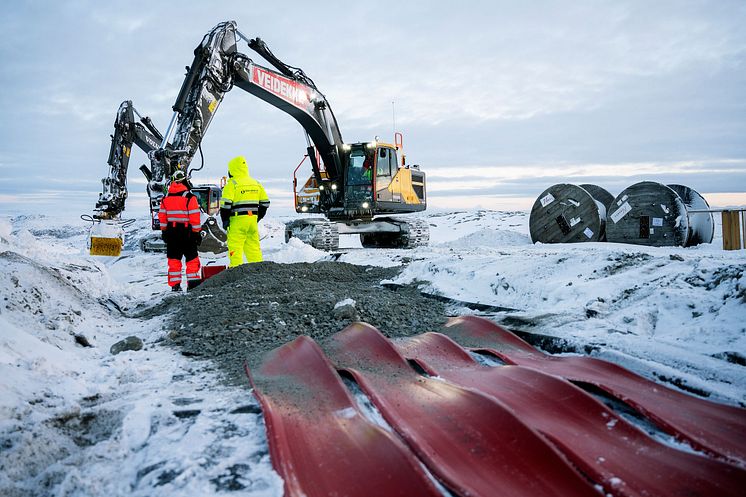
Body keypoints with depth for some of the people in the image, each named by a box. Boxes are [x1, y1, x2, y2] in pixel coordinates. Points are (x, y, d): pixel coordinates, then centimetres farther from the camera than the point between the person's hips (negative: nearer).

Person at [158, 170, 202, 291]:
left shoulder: (165, 198, 5)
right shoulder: (189, 197, -11)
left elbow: (162, 217, 9)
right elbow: (195, 217, -12)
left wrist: (164, 232, 18)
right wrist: (197, 233, -5)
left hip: (171, 232, 5)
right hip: (186, 232, -4)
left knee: (174, 259, 11)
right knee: (192, 259, 4)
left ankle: (175, 285, 10)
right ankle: (193, 283, -1)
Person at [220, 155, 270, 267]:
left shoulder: (232, 184, -6)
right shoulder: (256, 183, 14)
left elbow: (226, 204, -12)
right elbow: (265, 203, 17)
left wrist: (225, 220, -3)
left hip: (238, 220, -6)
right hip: (252, 219, 6)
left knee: (235, 245, -1)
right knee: (253, 245, 12)